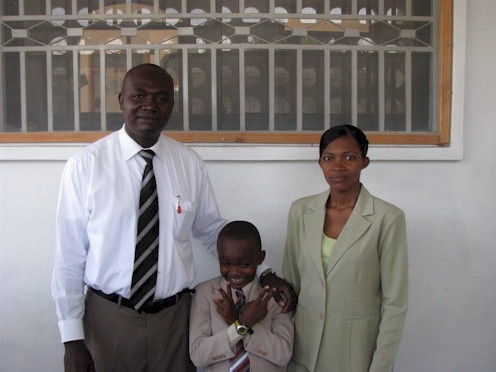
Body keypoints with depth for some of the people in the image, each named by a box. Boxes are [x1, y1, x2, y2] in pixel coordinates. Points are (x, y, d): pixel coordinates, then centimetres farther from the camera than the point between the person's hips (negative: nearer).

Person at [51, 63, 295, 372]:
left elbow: (213, 231, 7)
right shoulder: (84, 166, -9)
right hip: (108, 316, -1)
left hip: (174, 317, 2)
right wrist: (72, 337, -5)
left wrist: (263, 273, -2)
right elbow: (70, 256, -6)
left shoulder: (191, 164, -4)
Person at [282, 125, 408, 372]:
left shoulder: (388, 218, -13)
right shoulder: (300, 211, -2)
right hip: (305, 347, 3)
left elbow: (395, 303, -10)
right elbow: (290, 281, 5)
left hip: (359, 349, -3)